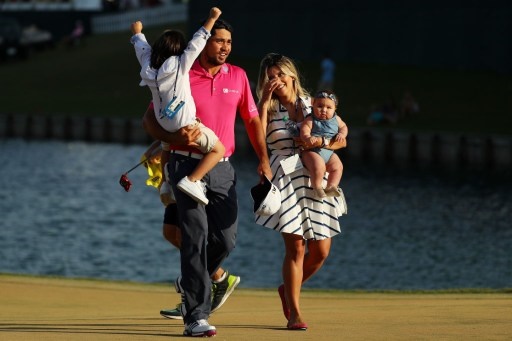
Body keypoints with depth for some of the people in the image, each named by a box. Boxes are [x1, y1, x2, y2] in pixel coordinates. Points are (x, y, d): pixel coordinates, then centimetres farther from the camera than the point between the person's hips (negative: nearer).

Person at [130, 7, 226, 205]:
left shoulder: (148, 66, 1)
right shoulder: (180, 65, -14)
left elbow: (142, 47, 20)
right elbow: (197, 43, -13)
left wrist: (137, 33, 40)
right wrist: (211, 19, -6)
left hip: (163, 124, 7)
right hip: (185, 124, -7)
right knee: (218, 150, -3)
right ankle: (192, 181, -16)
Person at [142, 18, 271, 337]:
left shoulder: (238, 76, 9)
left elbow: (252, 119, 16)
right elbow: (150, 119, 0)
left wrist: (264, 160, 6)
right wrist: (174, 138, -19)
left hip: (223, 168, 4)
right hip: (189, 165, -4)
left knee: (226, 238, 0)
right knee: (196, 237, -10)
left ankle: (191, 282, 30)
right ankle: (196, 316, -10)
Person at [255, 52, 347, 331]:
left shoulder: (312, 105, 11)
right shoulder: (269, 109, 6)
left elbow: (341, 140, 9)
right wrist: (265, 102, -14)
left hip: (314, 179, 3)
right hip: (285, 180, -3)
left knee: (320, 250, 4)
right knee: (296, 247, -11)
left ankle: (288, 289, 31)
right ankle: (294, 314, -5)